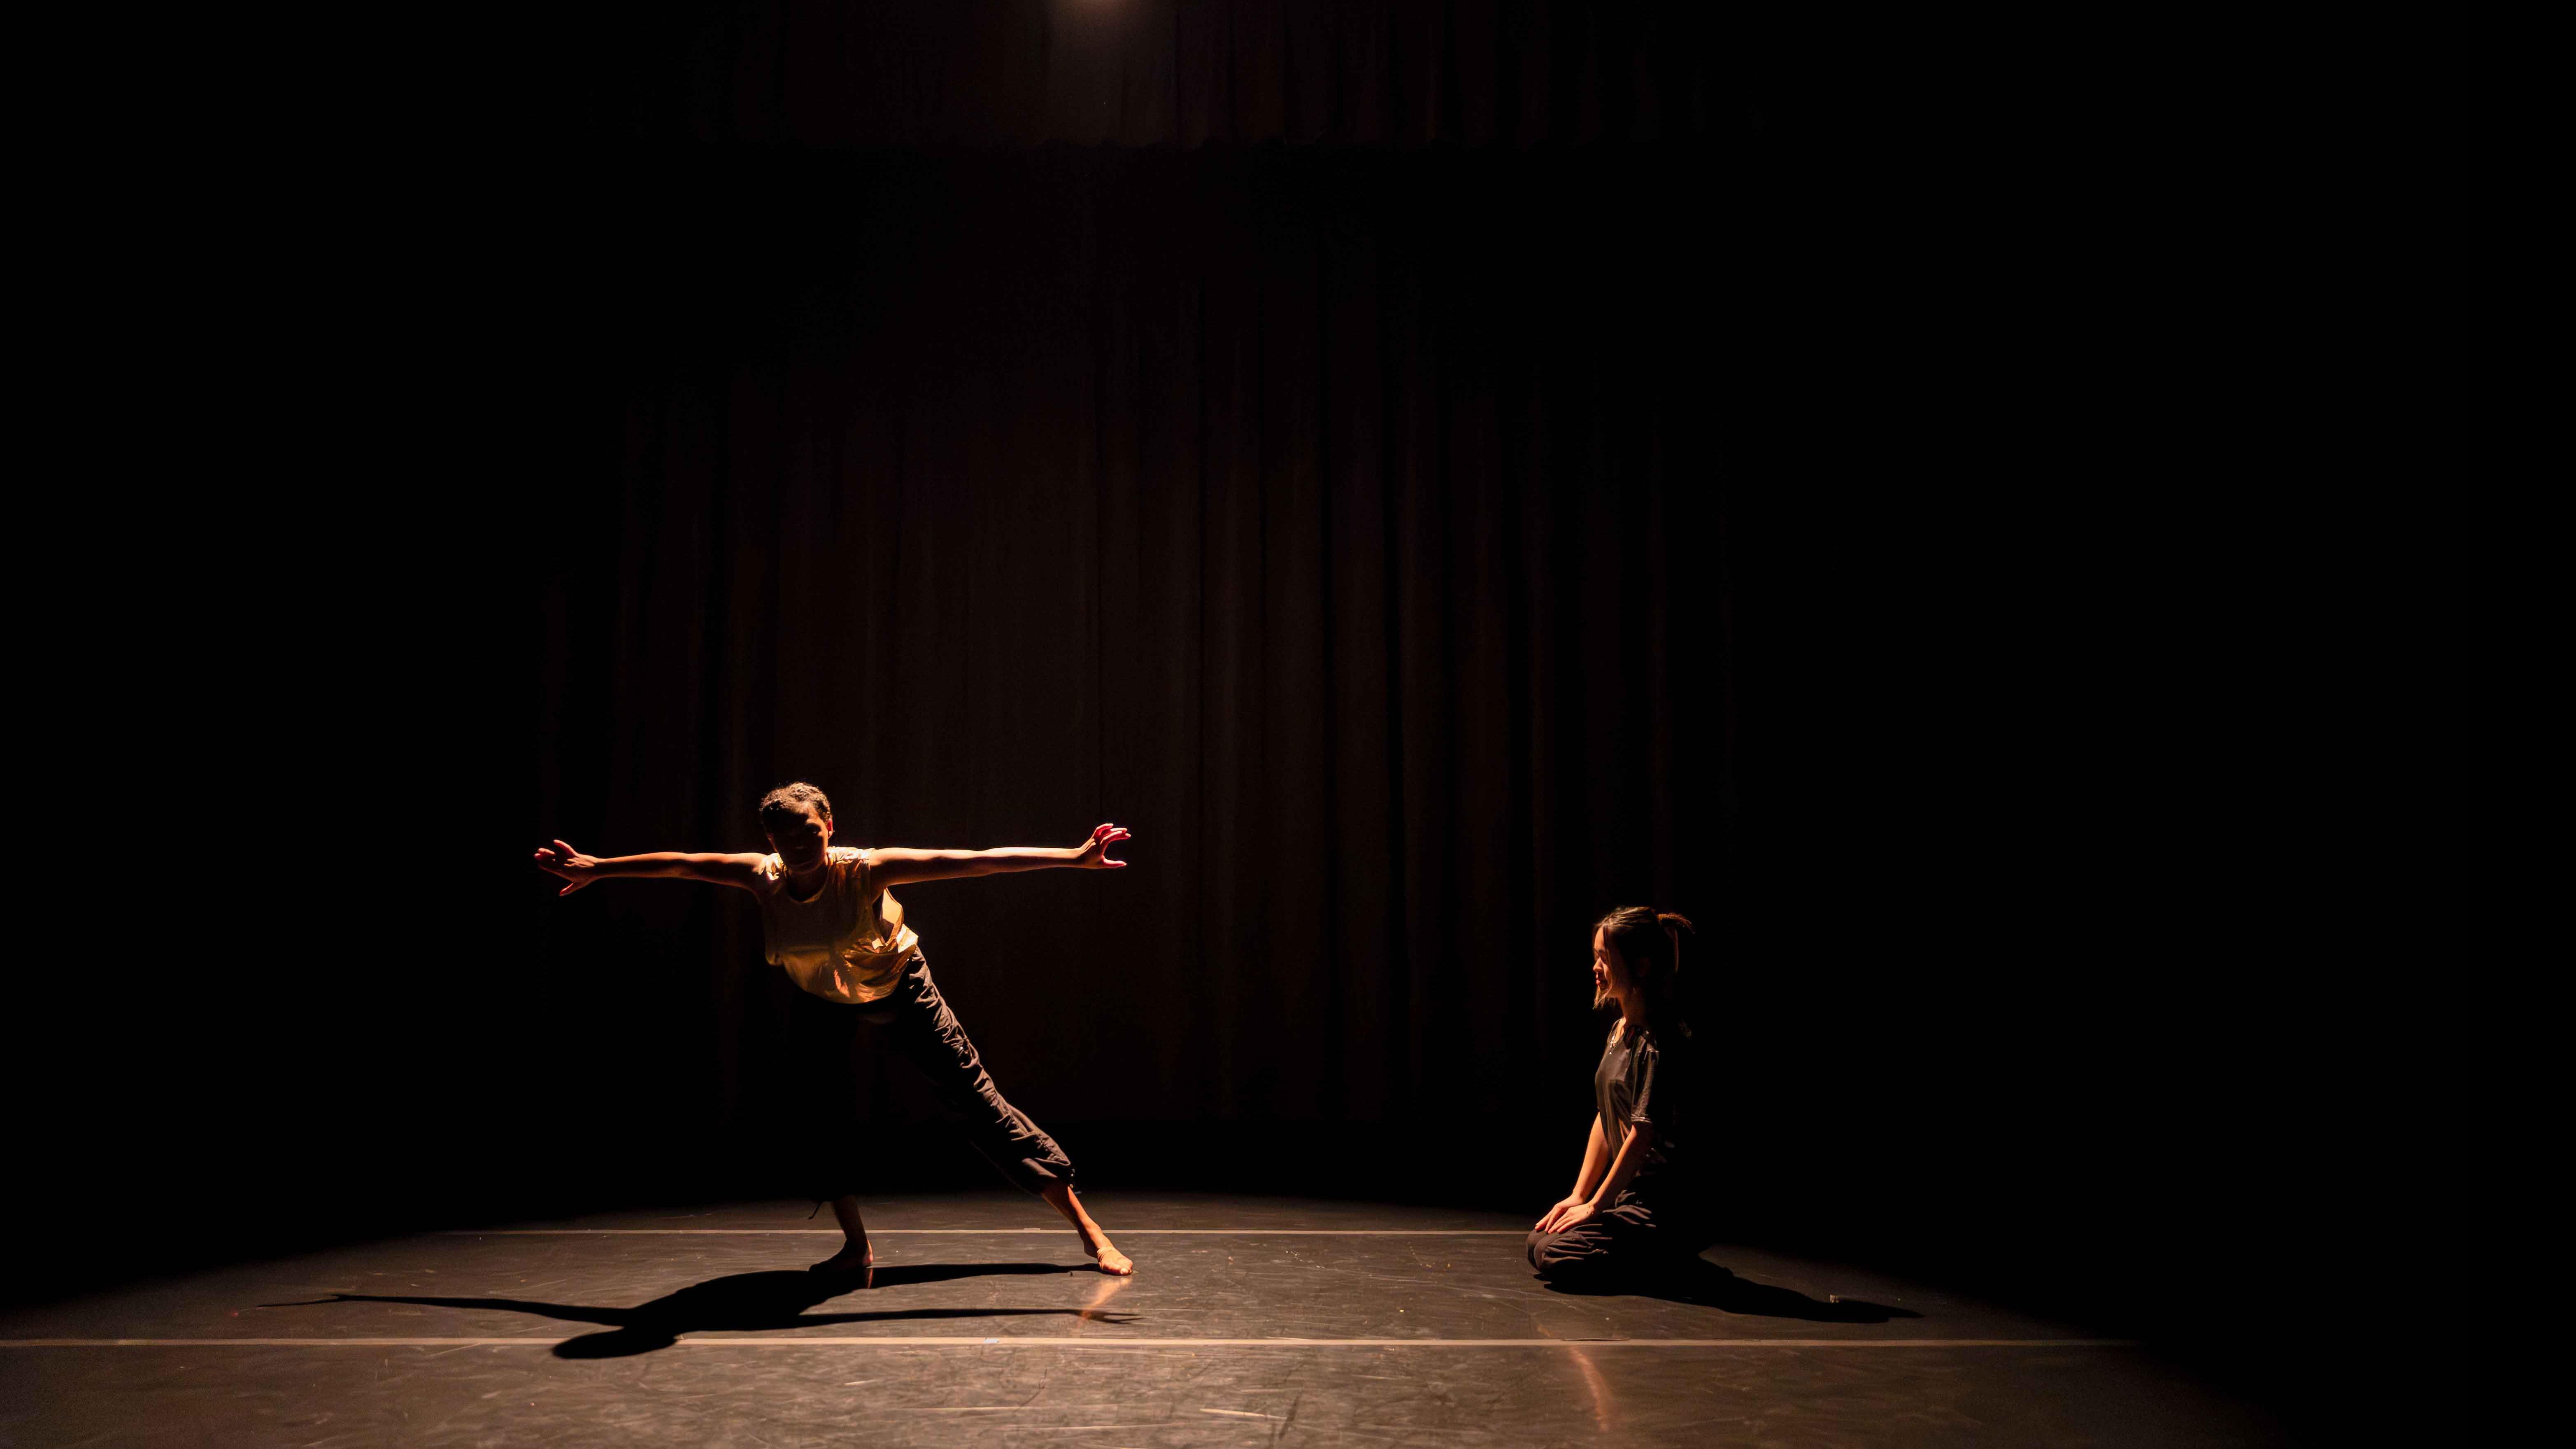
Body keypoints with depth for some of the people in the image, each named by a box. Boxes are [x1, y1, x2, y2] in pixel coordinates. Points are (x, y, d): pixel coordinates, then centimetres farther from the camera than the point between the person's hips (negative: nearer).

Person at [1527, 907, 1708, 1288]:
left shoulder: (1663, 1039, -19)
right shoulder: (1620, 1030, 11)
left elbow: (1643, 1132, -20)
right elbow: (1605, 1119, 14)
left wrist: (1595, 1205, -15)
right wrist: (1579, 1195, 8)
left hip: (1668, 1207, -9)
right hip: (1628, 1193, 9)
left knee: (1556, 1258, -20)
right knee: (1537, 1242, 5)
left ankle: (1673, 1259, 0)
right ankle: (1662, 1256, 14)